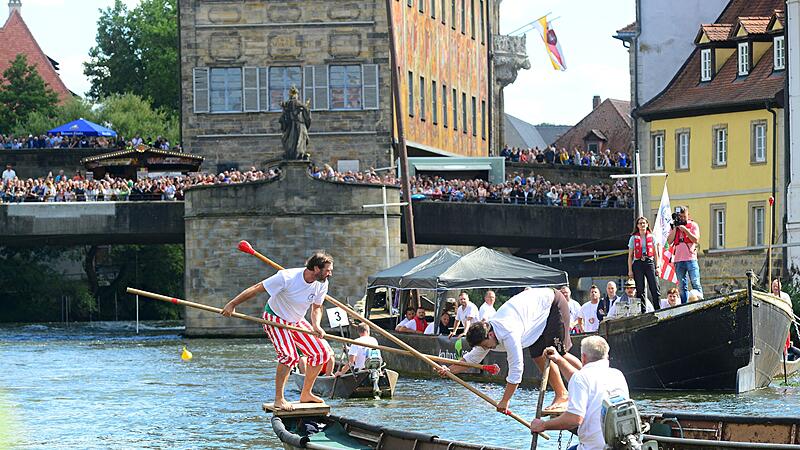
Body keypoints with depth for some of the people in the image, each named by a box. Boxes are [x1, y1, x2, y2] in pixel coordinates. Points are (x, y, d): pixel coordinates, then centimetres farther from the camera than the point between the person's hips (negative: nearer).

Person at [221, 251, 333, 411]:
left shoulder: (322, 284, -10)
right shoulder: (287, 278, -30)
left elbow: (317, 308, 5)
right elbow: (257, 289, -23)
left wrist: (316, 326, -17)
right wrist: (232, 305, -22)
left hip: (296, 322, 7)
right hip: (275, 318, -7)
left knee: (322, 352, 0)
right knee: (289, 355, -27)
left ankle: (306, 394, 13)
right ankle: (279, 399, -18)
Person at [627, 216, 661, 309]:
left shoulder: (652, 237, 11)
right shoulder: (633, 238, 9)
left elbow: (656, 253, 12)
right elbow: (630, 255, 9)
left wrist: (657, 266, 3)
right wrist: (630, 270, 2)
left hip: (649, 262, 0)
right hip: (638, 264, 0)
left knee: (655, 289, -8)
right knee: (640, 290, 0)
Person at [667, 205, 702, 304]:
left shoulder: (693, 225, 6)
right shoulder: (674, 226, 15)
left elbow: (696, 240, -5)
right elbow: (669, 241, 6)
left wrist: (685, 230, -11)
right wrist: (675, 229, -2)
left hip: (691, 259, -3)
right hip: (679, 260, 3)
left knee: (696, 283, -9)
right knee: (682, 286, 2)